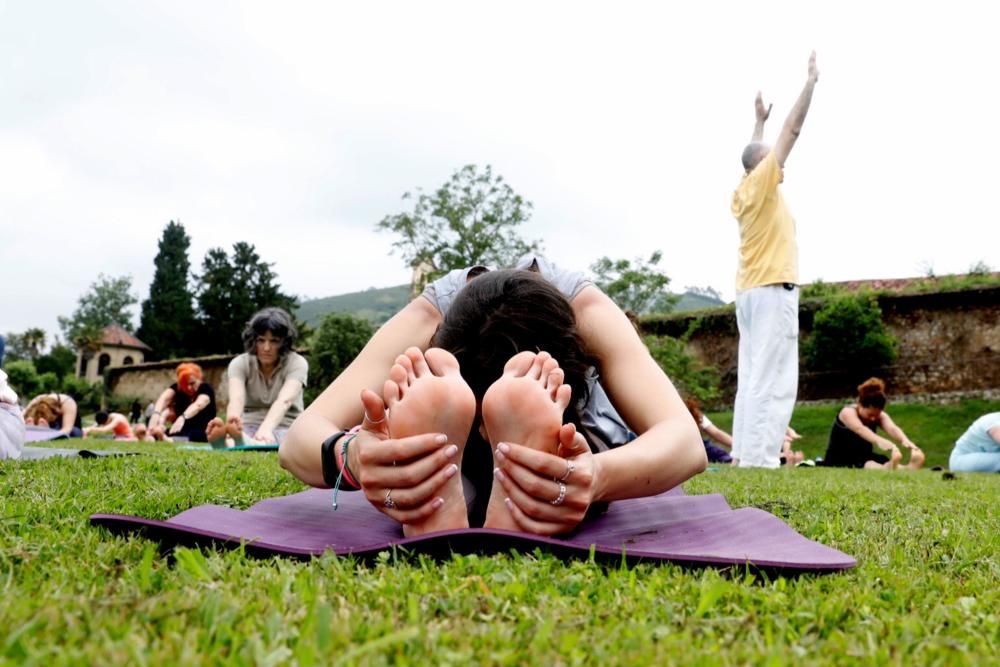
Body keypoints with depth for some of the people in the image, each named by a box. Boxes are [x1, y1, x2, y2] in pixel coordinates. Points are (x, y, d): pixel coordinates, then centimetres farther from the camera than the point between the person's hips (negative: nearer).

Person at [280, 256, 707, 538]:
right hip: (462, 466, 0)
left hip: (576, 437, 0)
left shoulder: (588, 312, -34)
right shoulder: (425, 319, -33)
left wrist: (600, 476, -69)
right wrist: (348, 455, -68)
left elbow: (685, 441, -47)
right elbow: (298, 439, -43)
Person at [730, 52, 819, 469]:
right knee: (772, 381, -12)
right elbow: (792, 131, 0)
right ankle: (758, 459, -17)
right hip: (773, 290, -9)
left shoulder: (743, 192, 16)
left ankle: (744, 453, 2)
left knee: (751, 378, 5)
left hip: (749, 291, 9)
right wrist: (811, 82, 8)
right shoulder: (762, 182, -2)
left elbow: (757, 153, 36)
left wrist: (759, 120, 45)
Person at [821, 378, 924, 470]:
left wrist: (905, 441, -51)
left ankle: (909, 469, -60)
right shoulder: (848, 412, -19)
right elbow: (859, 429, -42)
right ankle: (887, 469, -69)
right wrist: (879, 441, -63)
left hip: (864, 460, 5)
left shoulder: (880, 416, -3)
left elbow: (892, 428, -27)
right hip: (838, 463, -5)